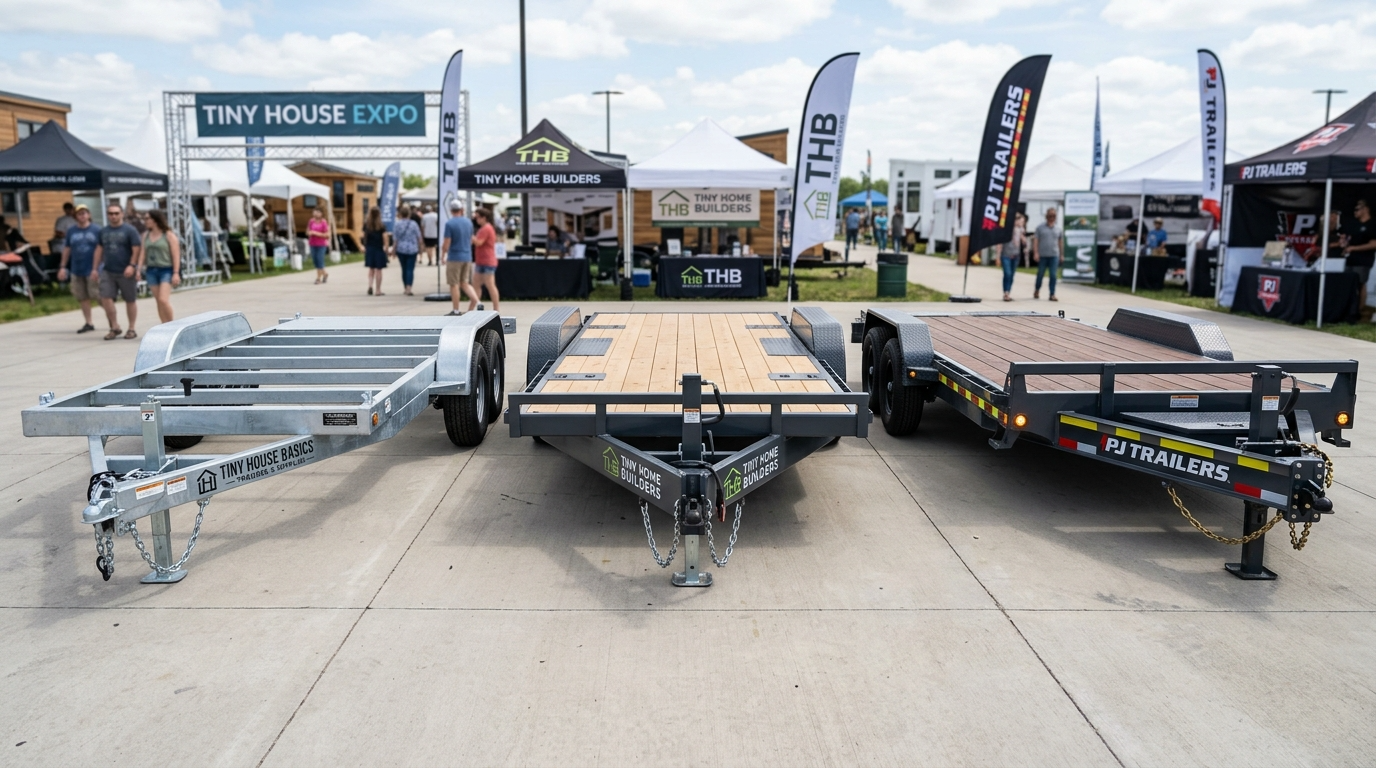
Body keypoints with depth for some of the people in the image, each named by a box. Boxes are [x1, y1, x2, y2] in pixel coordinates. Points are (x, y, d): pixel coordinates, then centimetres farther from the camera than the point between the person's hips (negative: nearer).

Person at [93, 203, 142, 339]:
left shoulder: (130, 230, -3)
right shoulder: (103, 231, 12)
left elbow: (137, 249, -8)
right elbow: (99, 249, 18)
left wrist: (132, 265, -18)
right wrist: (96, 268, 15)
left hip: (126, 272, -4)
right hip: (108, 271, 4)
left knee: (130, 300, 3)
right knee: (105, 298, -5)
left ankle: (131, 329, 14)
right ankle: (115, 327, 8)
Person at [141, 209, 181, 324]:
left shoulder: (169, 235, -5)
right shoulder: (146, 235, 12)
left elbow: (176, 255, -8)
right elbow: (143, 253, 12)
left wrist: (176, 273, -15)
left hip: (166, 270, -6)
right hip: (151, 271, 6)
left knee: (163, 300, -17)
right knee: (159, 301, 5)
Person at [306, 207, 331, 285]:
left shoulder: (324, 222, -9)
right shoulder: (311, 221, 5)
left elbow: (327, 235, -11)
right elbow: (307, 232, 13)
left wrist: (316, 233, -18)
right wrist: (309, 233, -10)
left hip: (321, 244, -5)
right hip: (313, 244, 5)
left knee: (320, 260, -8)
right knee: (315, 260, 5)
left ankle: (318, 278, 0)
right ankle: (325, 274, 25)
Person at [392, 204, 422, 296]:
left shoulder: (397, 224, -5)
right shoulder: (414, 224, -5)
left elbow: (395, 240, -3)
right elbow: (419, 238, 1)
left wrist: (393, 250, 7)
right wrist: (420, 249, 14)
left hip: (401, 250, 2)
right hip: (412, 250, -1)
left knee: (404, 269, 15)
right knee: (410, 269, -3)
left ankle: (405, 288, 23)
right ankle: (408, 289, -14)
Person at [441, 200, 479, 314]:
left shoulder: (449, 224, -13)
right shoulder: (469, 222, 5)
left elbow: (446, 246, -13)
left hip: (454, 258, -6)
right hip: (467, 257, 6)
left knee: (454, 284, 4)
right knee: (465, 283, 14)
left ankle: (456, 311, 8)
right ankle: (476, 301, -7)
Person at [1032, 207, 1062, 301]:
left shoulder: (1058, 229, 11)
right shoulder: (1040, 227, 2)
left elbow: (1060, 242, 18)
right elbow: (1036, 240, -2)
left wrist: (1061, 255, 17)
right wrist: (1036, 253, -11)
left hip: (1054, 255, 2)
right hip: (1042, 255, -1)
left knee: (1053, 275, -4)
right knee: (1040, 274, 8)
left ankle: (1052, 294, -2)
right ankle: (1037, 291, 29)